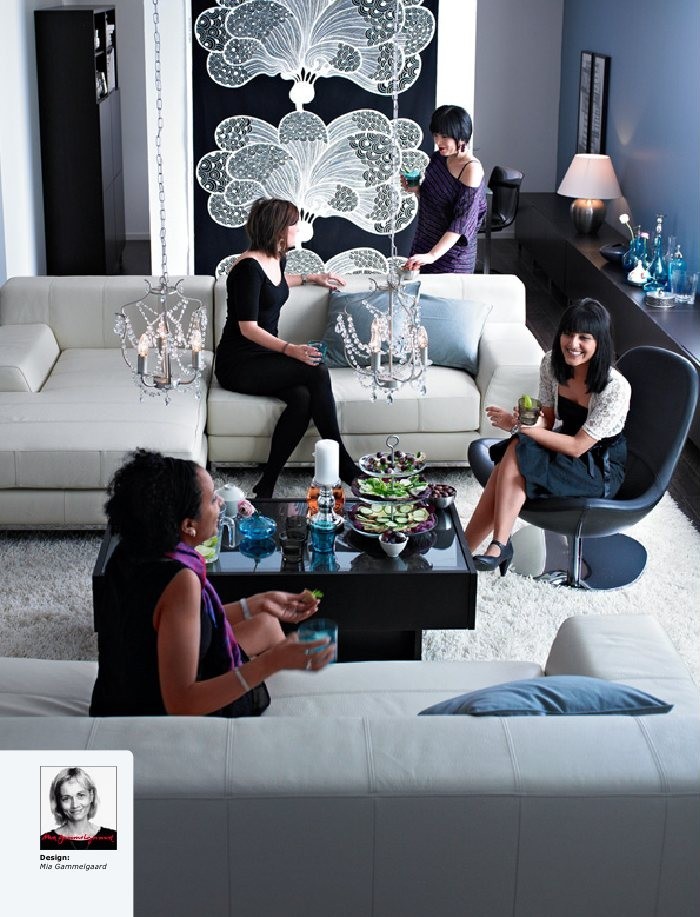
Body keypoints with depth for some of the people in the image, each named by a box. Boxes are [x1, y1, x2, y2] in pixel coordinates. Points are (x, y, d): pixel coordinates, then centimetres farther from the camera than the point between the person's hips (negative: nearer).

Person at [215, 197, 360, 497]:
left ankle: (267, 485, -22)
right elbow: (248, 328, -22)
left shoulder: (277, 259, 11)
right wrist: (289, 349, -32)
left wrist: (311, 278, 40)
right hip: (238, 365, -8)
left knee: (302, 397, -25)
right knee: (317, 371, -26)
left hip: (265, 357, 8)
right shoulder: (249, 267, -17)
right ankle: (342, 464, -19)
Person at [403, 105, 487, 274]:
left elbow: (463, 220, -25)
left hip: (451, 251, -7)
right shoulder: (438, 159, 4)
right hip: (424, 243, 7)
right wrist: (415, 189, -5)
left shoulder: (471, 169, -18)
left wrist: (433, 255, -33)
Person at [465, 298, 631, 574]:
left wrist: (524, 428, -26)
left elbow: (577, 447, -22)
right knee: (514, 451, -25)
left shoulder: (616, 388, -26)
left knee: (517, 453, -28)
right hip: (564, 447, 6)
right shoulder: (552, 364, -7)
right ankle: (464, 549, -18)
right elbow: (547, 420, 5)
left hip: (601, 471, -6)